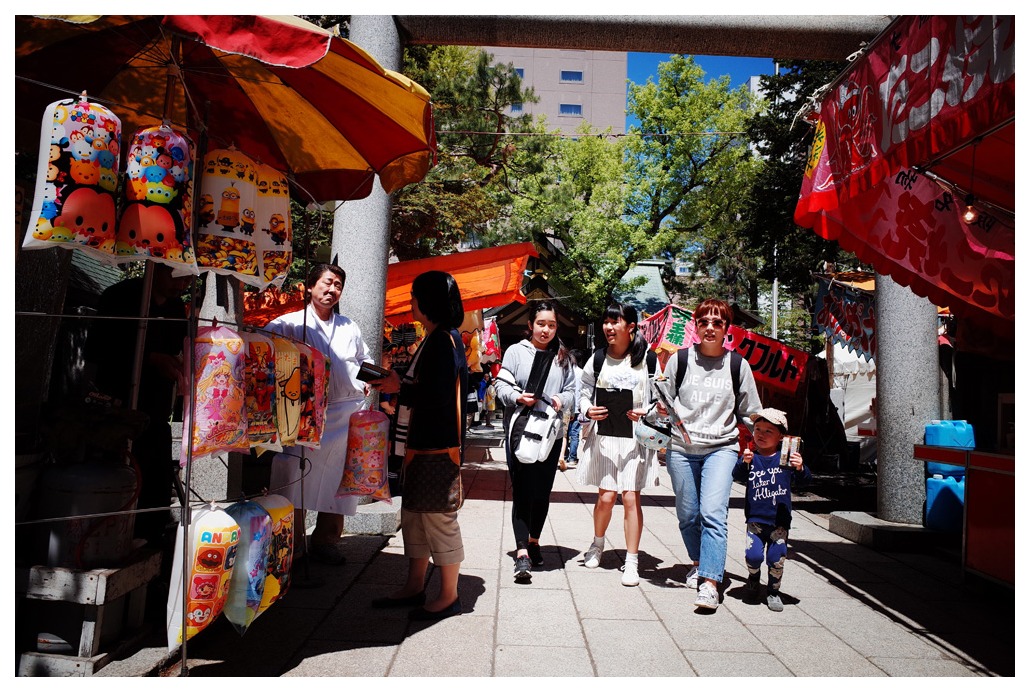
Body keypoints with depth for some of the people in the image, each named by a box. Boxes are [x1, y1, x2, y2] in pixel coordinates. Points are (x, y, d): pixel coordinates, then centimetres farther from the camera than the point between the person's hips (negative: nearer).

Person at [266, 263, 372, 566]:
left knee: (336, 479, 7)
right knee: (296, 478, -5)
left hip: (347, 414, 3)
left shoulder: (349, 327, 16)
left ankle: (326, 539, 22)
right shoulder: (289, 323, 3)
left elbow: (364, 360, 28)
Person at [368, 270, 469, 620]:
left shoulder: (443, 341, -17)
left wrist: (398, 387, -11)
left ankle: (449, 596, 14)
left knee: (438, 516, 0)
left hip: (439, 445, -10)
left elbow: (437, 398, -23)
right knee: (414, 514, 16)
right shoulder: (435, 339, 14)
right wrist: (397, 383, 7)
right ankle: (414, 587, 29)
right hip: (424, 441, 10)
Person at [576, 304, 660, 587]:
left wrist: (646, 412, -15)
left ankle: (632, 562, 10)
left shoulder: (647, 359, 0)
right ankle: (598, 543, 30)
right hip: (604, 435, 1)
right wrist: (588, 410, -10)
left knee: (631, 497, -3)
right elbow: (584, 391, 10)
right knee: (606, 495, 1)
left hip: (636, 436, -1)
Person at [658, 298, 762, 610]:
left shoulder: (738, 365, 5)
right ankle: (699, 563, 35)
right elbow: (662, 402, 11)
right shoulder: (679, 360, 4)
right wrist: (661, 411, -10)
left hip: (721, 448, -1)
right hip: (682, 448, 2)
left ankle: (710, 582, -14)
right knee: (687, 516, 10)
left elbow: (750, 412, 13)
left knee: (713, 513, -17)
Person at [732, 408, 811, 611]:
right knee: (753, 555, -9)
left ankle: (773, 591, 25)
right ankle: (754, 576, 25)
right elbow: (738, 477, -13)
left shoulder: (785, 458, -3)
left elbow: (805, 480, -7)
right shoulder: (750, 457, -2)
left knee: (777, 558, -1)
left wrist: (800, 468, -29)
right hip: (755, 520, 0)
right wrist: (744, 463, -33)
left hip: (780, 521, 0)